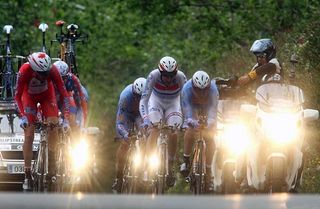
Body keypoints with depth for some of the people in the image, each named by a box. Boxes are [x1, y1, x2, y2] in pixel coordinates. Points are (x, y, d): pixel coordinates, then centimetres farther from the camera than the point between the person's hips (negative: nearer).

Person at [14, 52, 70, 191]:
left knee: (53, 125, -20)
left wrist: (66, 118, -34)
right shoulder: (25, 71, -37)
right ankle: (27, 176, -9)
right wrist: (22, 116, -38)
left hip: (47, 95, 1)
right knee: (29, 135, -11)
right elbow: (17, 96, -27)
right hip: (29, 96, -1)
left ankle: (51, 158, -1)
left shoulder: (52, 70, -34)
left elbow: (64, 94, -28)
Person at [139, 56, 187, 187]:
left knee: (173, 133, -18)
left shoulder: (181, 77, -30)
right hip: (156, 102, -1)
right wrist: (145, 118, -48)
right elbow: (144, 99, -34)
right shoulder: (154, 76, -32)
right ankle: (148, 167, -24)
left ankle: (170, 166, -2)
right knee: (154, 131, -22)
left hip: (173, 104, 1)